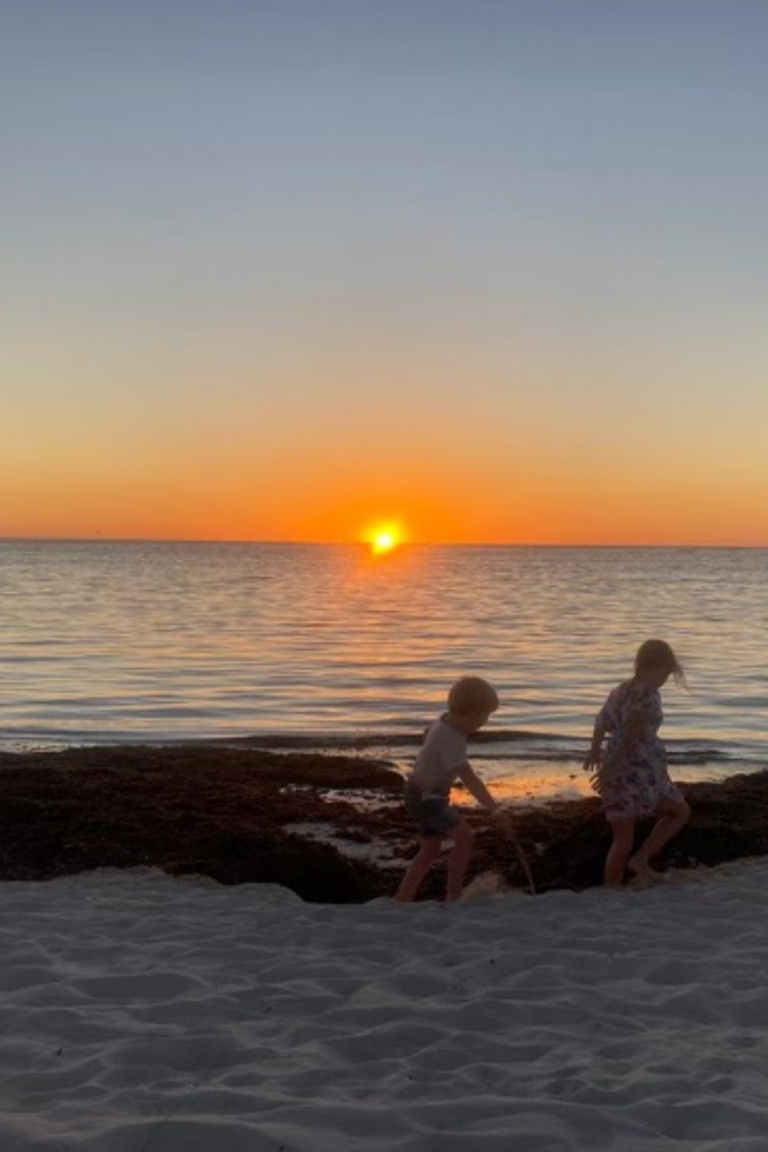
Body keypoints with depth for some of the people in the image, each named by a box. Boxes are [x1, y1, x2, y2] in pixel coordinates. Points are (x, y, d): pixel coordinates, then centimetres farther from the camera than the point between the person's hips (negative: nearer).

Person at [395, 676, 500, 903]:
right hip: (424, 798, -10)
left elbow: (428, 733, 20)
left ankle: (401, 900, 20)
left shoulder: (448, 720, -2)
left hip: (429, 794, 10)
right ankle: (453, 896, -9)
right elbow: (470, 779, -36)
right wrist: (495, 810, -38)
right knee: (464, 835, -20)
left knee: (430, 850, 15)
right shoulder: (450, 739, -30)